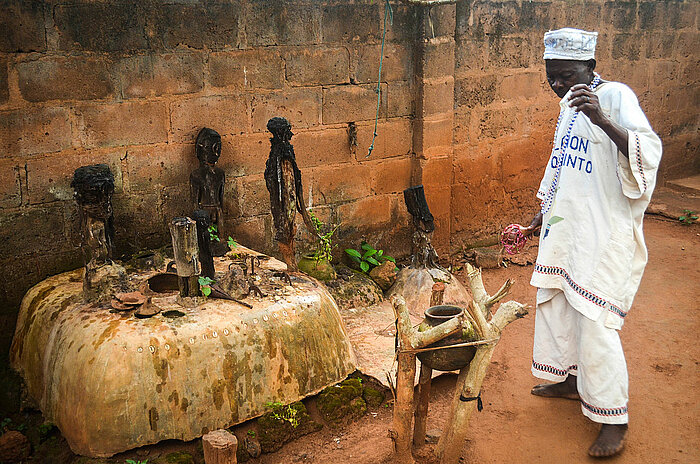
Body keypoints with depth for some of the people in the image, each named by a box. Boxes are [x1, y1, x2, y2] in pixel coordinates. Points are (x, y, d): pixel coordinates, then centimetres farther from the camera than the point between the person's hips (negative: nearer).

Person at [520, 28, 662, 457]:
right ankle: (571, 379, 40)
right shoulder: (570, 104, 11)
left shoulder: (616, 97, -14)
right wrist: (545, 213, 26)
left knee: (594, 321, -7)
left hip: (603, 233, -9)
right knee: (556, 303, 19)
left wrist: (603, 119, -43)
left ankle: (614, 419, 7)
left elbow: (648, 152, -29)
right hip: (564, 226, 9)